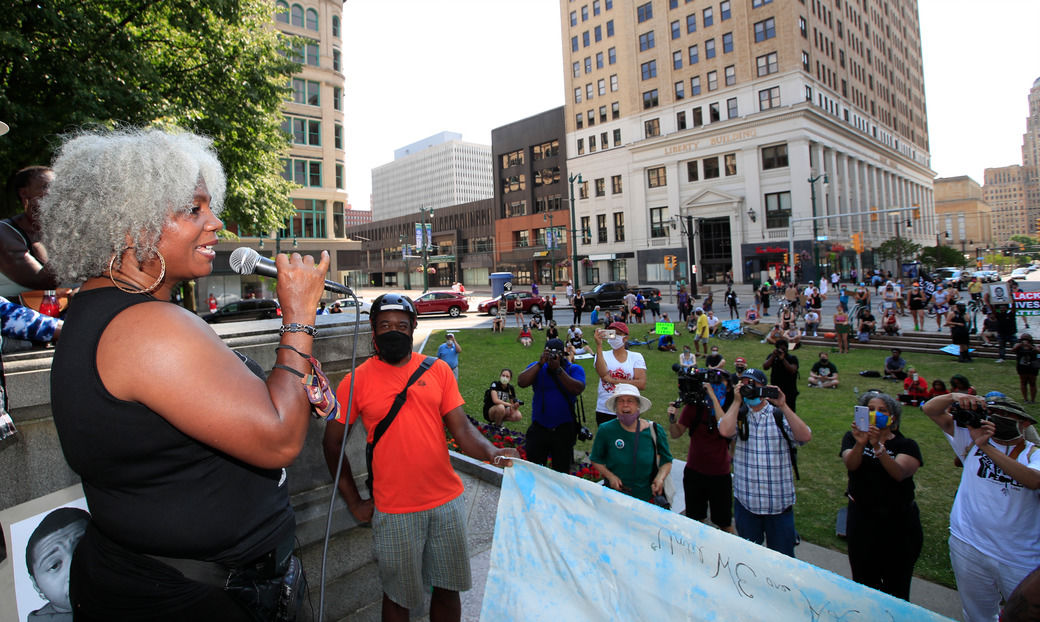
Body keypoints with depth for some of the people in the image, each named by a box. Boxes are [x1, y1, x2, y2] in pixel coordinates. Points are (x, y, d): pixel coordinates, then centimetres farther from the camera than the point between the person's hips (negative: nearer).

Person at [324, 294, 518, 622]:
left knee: (448, 589, 17)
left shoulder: (438, 370, 1)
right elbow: (333, 442, 3)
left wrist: (492, 453, -22)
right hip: (394, 511, -2)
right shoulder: (357, 380, -5)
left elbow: (462, 428, -2)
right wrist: (354, 502, 2)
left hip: (447, 502, 2)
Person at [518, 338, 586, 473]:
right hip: (538, 427, 1)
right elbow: (522, 383, -15)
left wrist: (558, 369, -24)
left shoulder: (574, 369, -1)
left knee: (561, 470, 12)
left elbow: (577, 389, -20)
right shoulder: (537, 367, 3)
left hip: (564, 429, -1)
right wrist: (540, 363, -21)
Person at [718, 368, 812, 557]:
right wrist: (737, 401, -12)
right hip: (745, 501, 1)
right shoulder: (738, 415, 1)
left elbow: (805, 437, -15)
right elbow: (725, 430, -19)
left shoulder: (780, 416, 0)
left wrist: (783, 406, -19)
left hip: (779, 503, -1)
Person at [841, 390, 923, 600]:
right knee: (863, 584, 9)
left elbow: (899, 473, -20)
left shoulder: (906, 445, -1)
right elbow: (850, 464, -16)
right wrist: (860, 444, -35)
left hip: (899, 523, 0)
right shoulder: (852, 438, 4)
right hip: (862, 521, 1)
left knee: (896, 588, 7)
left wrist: (878, 447, -35)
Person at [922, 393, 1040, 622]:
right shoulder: (973, 439, 1)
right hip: (969, 547, 2)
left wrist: (986, 447, -32)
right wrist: (955, 397, -23)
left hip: (1021, 559, -2)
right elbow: (931, 409, -4)